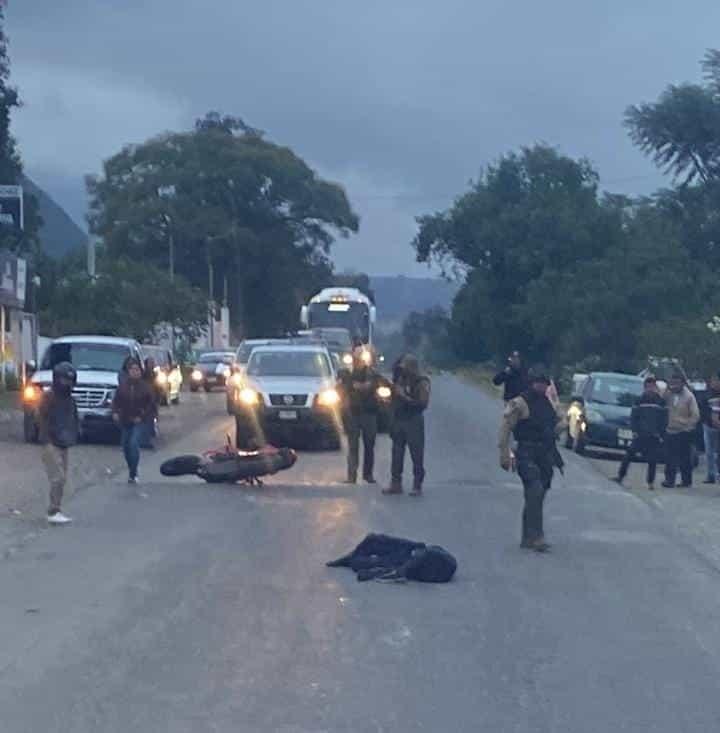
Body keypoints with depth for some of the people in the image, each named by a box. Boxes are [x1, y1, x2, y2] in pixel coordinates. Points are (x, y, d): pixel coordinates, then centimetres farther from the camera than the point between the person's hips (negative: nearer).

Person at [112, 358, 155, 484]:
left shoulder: (144, 386, -6)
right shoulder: (123, 385, -1)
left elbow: (151, 403, -3)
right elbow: (116, 400, 6)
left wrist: (142, 416, -10)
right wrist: (115, 412, -10)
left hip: (138, 421, -3)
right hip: (125, 421, 4)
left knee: (134, 444, -19)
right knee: (126, 446, 9)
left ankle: (132, 474, -14)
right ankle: (132, 471, 28)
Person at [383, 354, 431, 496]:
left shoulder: (422, 382, -6)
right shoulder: (401, 378, 10)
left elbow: (423, 404, -14)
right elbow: (394, 397, 21)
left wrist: (405, 397, -16)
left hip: (413, 421, -6)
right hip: (398, 420, 6)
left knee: (417, 455, -5)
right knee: (397, 453, 6)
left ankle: (417, 486, -1)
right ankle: (396, 483, 13)